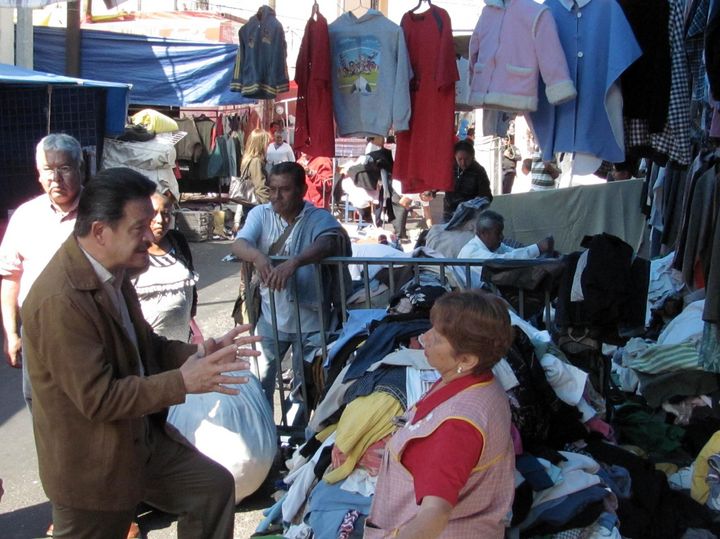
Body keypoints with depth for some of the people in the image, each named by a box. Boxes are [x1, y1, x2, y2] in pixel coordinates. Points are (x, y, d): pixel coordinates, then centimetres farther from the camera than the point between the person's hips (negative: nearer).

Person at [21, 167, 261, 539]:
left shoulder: (111, 271, -1)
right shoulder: (60, 300, -29)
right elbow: (98, 398, -28)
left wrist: (200, 354, -6)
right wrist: (183, 381, -25)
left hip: (142, 440, 8)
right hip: (92, 465, -8)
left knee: (214, 485, 16)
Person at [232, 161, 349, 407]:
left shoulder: (319, 218, -9)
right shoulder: (260, 214, -2)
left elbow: (326, 243, -30)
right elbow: (239, 243, -17)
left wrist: (294, 262, -48)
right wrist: (257, 255, -41)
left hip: (310, 319, -2)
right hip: (270, 316, 2)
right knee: (258, 381, 9)